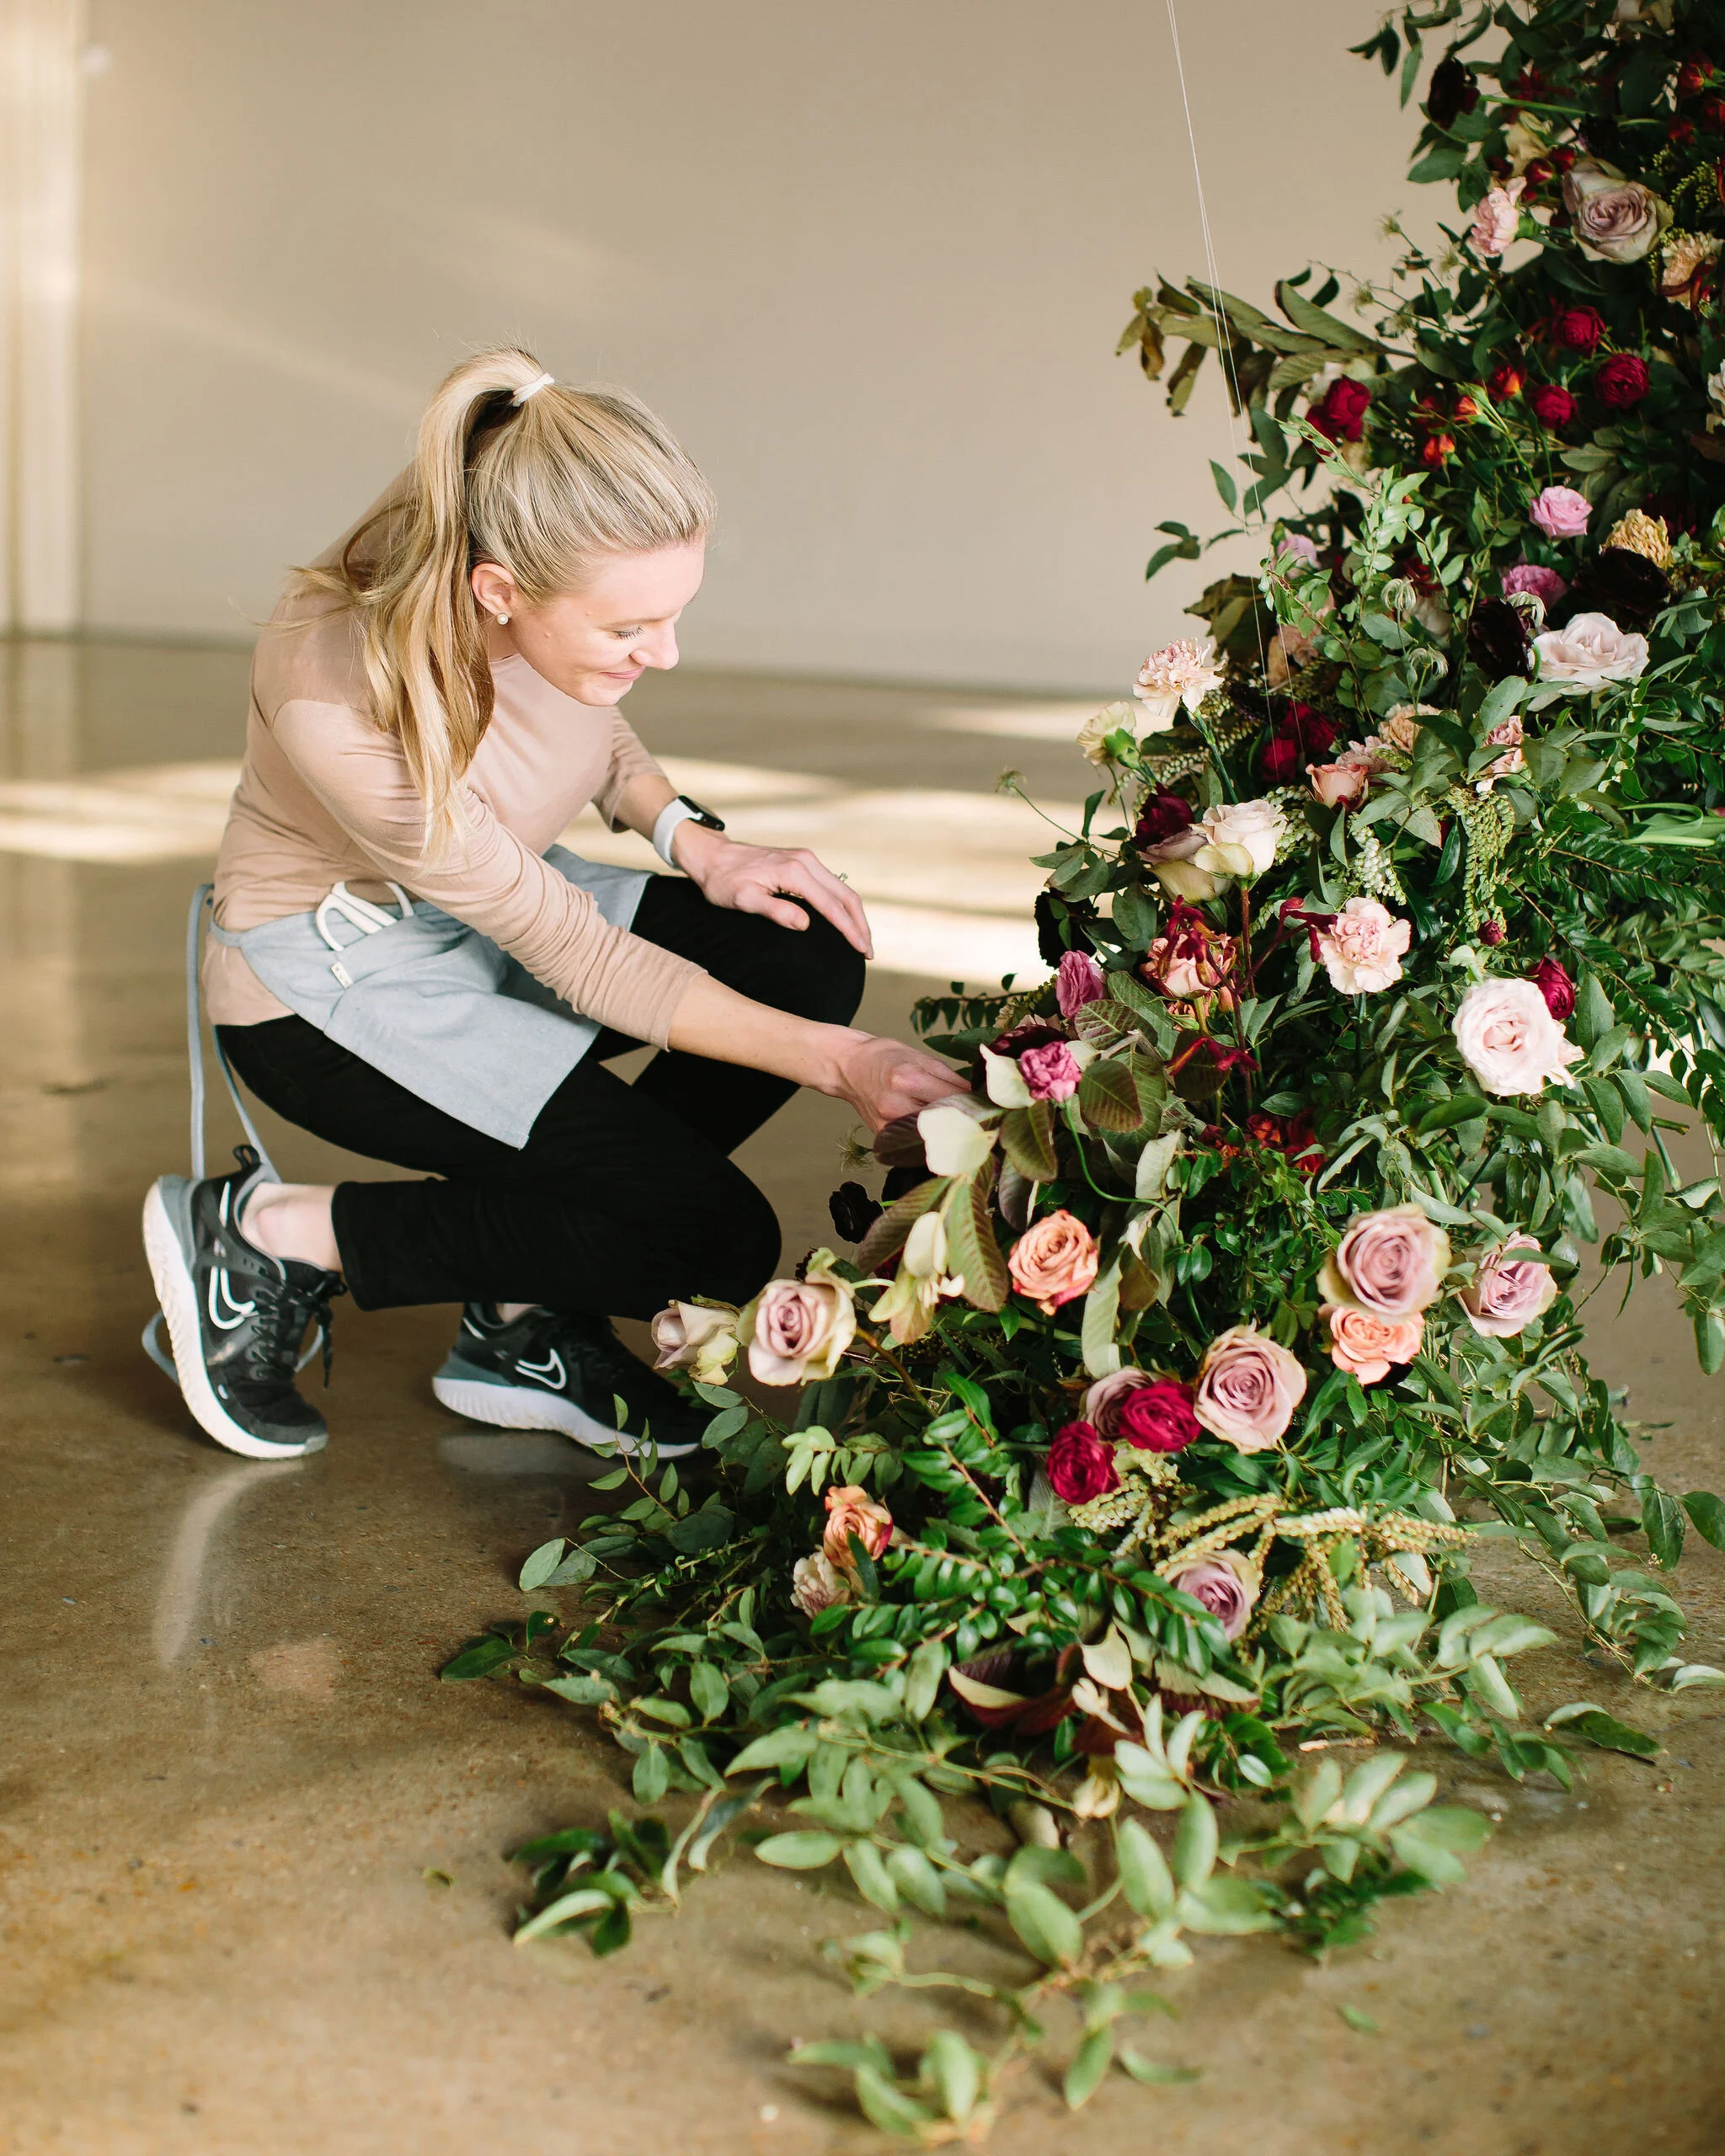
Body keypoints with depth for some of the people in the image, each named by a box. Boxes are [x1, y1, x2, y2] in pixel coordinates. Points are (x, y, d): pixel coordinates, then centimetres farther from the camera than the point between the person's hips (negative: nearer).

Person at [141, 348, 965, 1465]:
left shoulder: (575, 601, -17)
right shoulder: (340, 700, -35)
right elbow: (574, 955, -29)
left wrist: (692, 837, -10)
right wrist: (834, 1062, -29)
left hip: (496, 902, 8)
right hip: (331, 980, -8)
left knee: (809, 957, -14)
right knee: (714, 1236, -18)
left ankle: (526, 1321, -4)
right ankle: (269, 1236, -5)